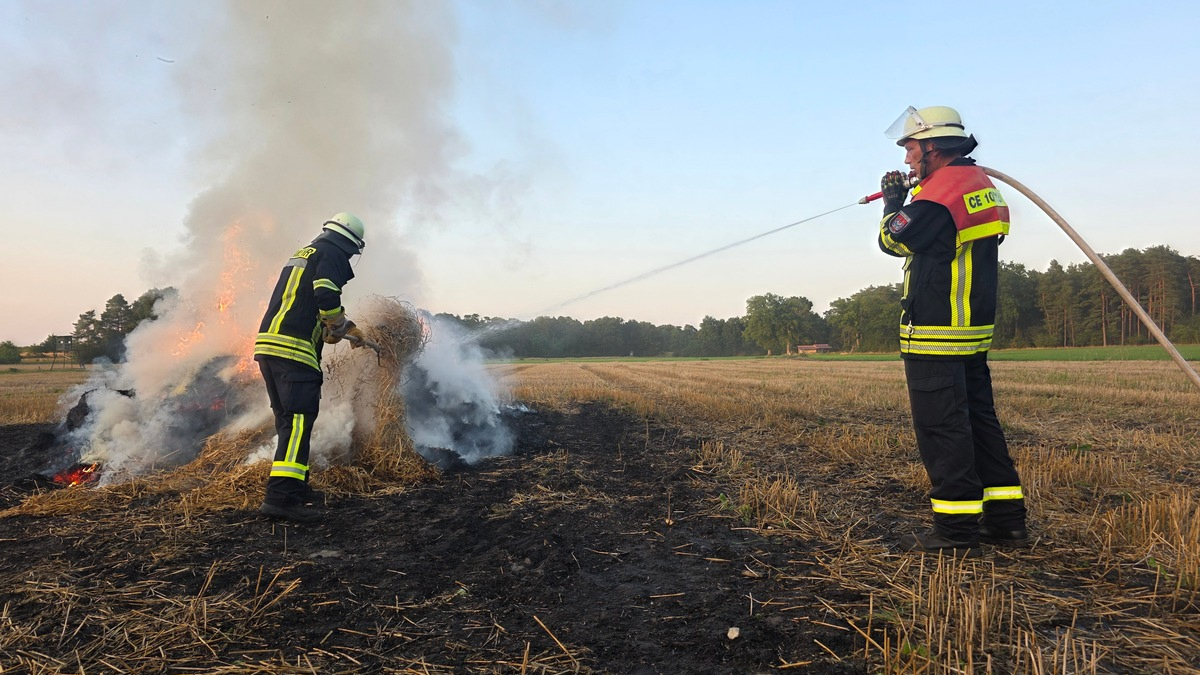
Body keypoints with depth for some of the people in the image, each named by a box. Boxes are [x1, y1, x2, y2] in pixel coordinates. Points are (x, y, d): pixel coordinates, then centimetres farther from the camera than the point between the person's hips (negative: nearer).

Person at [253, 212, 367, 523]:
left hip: (268, 344, 10)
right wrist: (342, 327, 0)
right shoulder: (332, 255, -2)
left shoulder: (303, 253, 27)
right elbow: (326, 297, -18)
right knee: (299, 419, -14)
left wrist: (340, 327, 30)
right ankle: (281, 496, -22)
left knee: (288, 420, 15)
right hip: (294, 349, -10)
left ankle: (296, 486, 24)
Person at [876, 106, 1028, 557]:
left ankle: (956, 532, 1)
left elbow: (893, 240, -7)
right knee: (979, 420, 15)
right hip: (974, 331, 10)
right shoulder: (982, 184, 15)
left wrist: (893, 202, 11)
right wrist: (908, 197, 16)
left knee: (941, 428, -4)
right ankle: (1006, 520, 22)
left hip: (934, 335, -10)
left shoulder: (941, 192, -16)